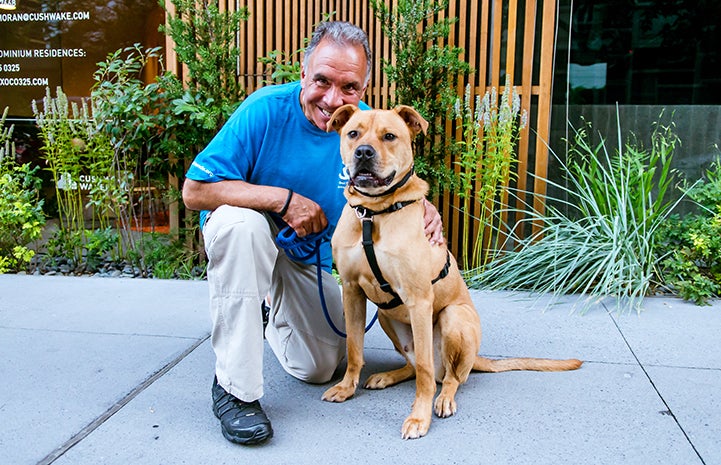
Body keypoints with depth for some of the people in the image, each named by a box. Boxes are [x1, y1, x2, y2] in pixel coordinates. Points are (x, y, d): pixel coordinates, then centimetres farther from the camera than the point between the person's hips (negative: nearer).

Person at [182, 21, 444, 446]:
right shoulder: (266, 110, -27)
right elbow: (194, 191, -28)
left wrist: (422, 205, -21)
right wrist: (282, 198, -35)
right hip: (247, 233, -3)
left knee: (320, 368, 0)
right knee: (241, 221, -40)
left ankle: (276, 318, 37)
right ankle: (234, 387, -27)